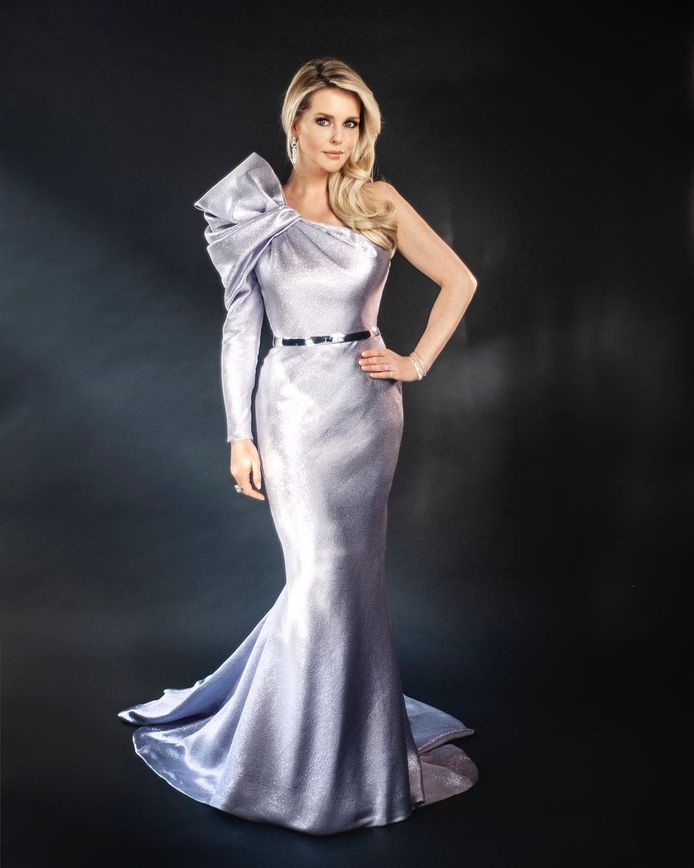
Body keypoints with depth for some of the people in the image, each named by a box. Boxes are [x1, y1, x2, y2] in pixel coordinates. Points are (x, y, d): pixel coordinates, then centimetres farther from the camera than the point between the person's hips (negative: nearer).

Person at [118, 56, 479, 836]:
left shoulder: (380, 203, 5)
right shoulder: (258, 213, 3)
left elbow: (458, 281, 11)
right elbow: (239, 330, 2)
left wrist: (418, 362, 2)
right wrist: (239, 436, -3)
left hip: (366, 405, 2)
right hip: (294, 404, -2)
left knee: (352, 574, 6)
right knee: (325, 574, -4)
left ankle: (351, 730, 30)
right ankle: (322, 758, 18)